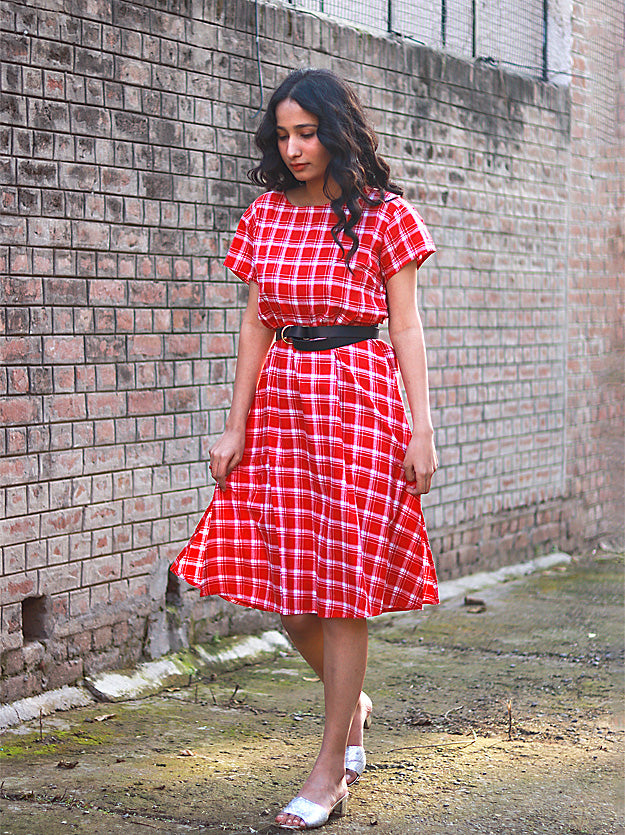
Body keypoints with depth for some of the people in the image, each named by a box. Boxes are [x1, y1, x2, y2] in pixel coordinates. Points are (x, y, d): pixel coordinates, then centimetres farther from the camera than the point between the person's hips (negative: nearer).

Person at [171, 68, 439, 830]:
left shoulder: (384, 217, 0)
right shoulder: (266, 217, 10)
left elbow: (406, 329, -1)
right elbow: (255, 325, 11)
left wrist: (421, 430, -6)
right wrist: (236, 424, 6)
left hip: (358, 399, -4)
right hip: (280, 400, 4)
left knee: (342, 587, -2)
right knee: (282, 581, 3)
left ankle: (330, 770, 8)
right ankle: (351, 703, 32)